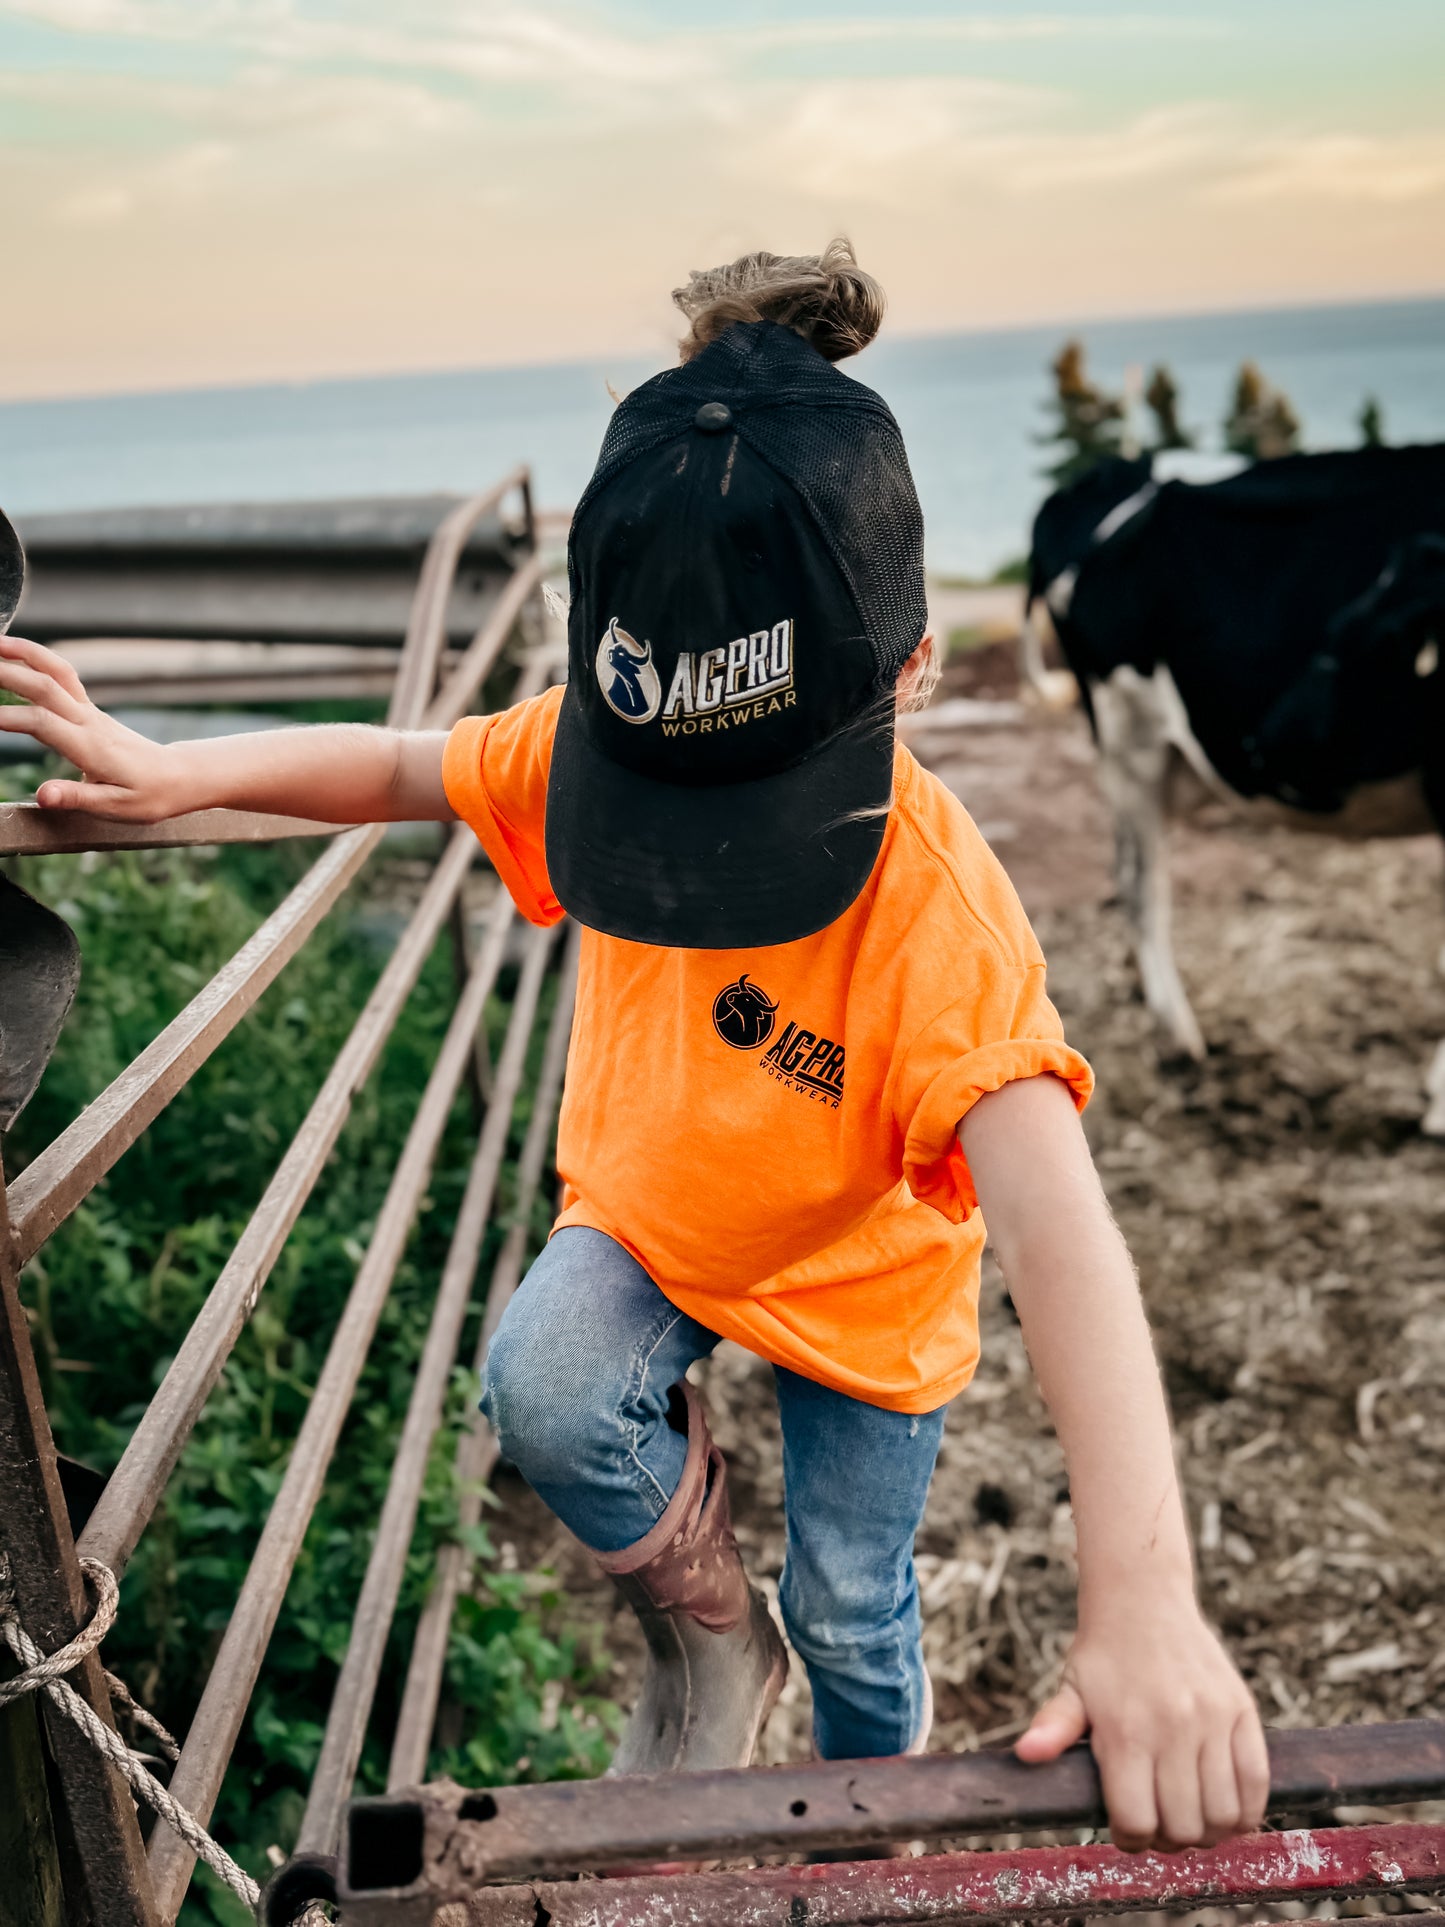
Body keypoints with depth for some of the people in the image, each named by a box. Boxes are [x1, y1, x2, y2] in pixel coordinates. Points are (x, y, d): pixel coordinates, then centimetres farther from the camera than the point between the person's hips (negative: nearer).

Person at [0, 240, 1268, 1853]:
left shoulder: (934, 903, -38)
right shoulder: (586, 752, -22)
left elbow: (1055, 1233, -47)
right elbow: (401, 769, -2)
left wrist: (1143, 1598, -54)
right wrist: (170, 773, -12)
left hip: (863, 1284, -2)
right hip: (643, 1223, 3)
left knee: (850, 1610, 10)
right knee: (543, 1396, -27)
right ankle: (704, 1638, 7)